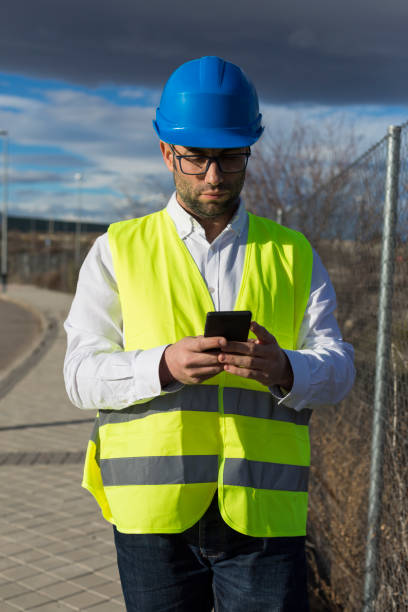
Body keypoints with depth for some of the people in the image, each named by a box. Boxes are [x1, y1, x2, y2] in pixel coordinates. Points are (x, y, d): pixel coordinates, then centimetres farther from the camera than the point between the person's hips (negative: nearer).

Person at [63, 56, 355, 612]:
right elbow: (84, 373, -1)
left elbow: (337, 369, 3)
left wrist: (284, 369, -20)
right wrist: (164, 365, -21)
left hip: (264, 515, 1)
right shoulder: (119, 251, 6)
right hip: (154, 511, 0)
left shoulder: (294, 255, 11)